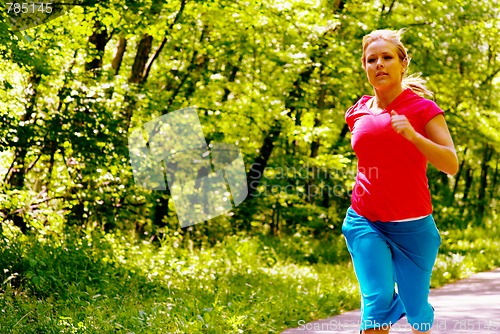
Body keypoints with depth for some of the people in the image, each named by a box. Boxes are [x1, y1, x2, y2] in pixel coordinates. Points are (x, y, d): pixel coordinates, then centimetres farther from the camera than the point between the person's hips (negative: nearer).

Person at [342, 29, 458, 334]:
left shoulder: (422, 108, -6)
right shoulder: (359, 112, 5)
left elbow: (451, 164, -15)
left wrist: (413, 135, -28)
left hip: (412, 226, -2)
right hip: (366, 223, 2)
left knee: (416, 308, 9)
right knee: (377, 300, -15)